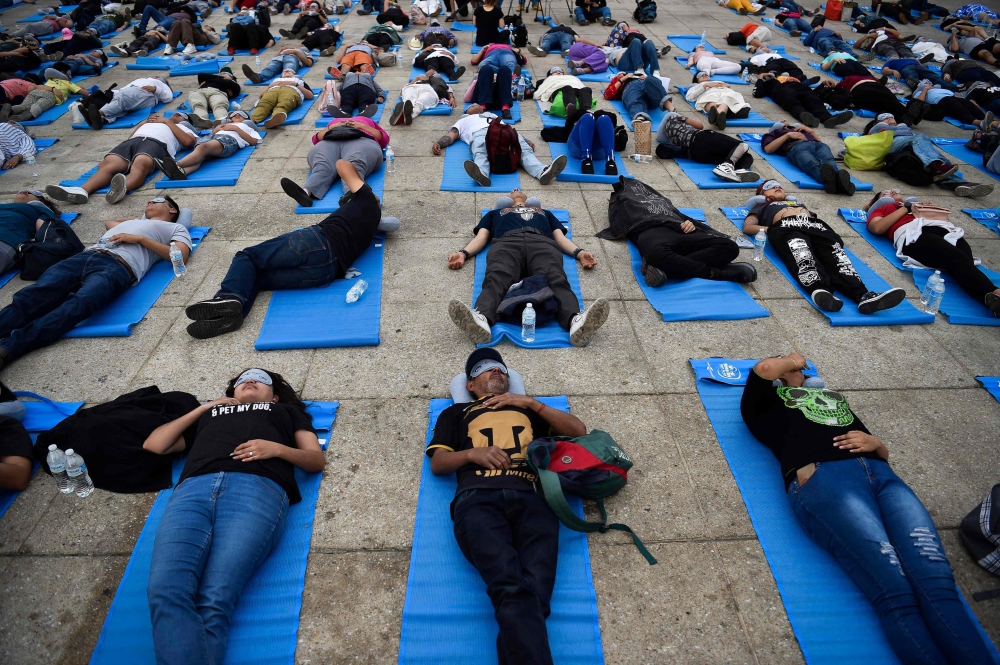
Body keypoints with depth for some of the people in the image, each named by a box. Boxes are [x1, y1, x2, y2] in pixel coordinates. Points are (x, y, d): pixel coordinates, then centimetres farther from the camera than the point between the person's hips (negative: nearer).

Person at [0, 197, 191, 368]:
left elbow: (180, 256, 5)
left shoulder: (176, 228, 25)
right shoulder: (132, 222, 44)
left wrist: (140, 238, 1)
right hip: (85, 256, 7)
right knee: (30, 297, -23)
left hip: (119, 265, -6)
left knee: (78, 305, -37)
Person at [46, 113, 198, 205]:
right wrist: (145, 121, 30)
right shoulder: (153, 121, 46)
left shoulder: (183, 127, 34)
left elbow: (189, 141, 8)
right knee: (106, 164, -27)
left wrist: (168, 122, 16)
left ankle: (123, 188, -70)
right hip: (133, 141, 5)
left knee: (140, 164, -41)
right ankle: (82, 190, -50)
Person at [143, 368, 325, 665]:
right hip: (193, 489, 3)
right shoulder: (210, 412, 44)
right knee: (165, 592, -29)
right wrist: (203, 408, 34)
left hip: (257, 488, -2)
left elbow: (317, 460, 23)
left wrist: (277, 448, 3)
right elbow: (153, 445, 35)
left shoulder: (286, 411, 36)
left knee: (214, 601, -28)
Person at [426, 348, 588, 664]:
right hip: (479, 499, -1)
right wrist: (472, 453, 1)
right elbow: (438, 462, 22)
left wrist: (531, 403, 17)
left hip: (532, 498, 2)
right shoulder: (456, 413, 34)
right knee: (512, 589, -32)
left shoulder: (528, 409, 37)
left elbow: (579, 430, 26)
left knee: (532, 591, -29)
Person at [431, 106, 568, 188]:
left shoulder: (493, 116, 49)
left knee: (524, 149, -30)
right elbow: (450, 136, 24)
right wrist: (438, 143, -1)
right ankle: (482, 175, -71)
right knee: (480, 154, -39)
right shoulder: (463, 121, 43)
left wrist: (526, 141, 8)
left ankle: (543, 171, -57)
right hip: (480, 133, -2)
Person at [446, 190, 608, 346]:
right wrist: (463, 253, 3)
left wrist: (579, 252, 6)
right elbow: (481, 238, 27)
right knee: (496, 279, -38)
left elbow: (560, 238, 29)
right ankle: (480, 319, -69)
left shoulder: (545, 213, 46)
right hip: (506, 243, 0)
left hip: (542, 243, 1)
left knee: (555, 280, -37)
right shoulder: (494, 213, 44)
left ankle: (576, 320, -67)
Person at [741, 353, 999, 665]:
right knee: (895, 593, -26)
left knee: (937, 581, -21)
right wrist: (789, 361, 23)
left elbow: (884, 454, 34)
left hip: (880, 474, 5)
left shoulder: (832, 395, 39)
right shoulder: (765, 403, 24)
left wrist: (875, 443, 8)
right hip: (822, 478, -5)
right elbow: (764, 369, -2)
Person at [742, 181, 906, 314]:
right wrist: (770, 229, -3)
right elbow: (747, 227, 15)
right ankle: (820, 291, -69)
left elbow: (812, 217, 30)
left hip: (815, 225, 4)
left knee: (836, 255, -30)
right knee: (803, 259, -39)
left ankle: (863, 296, -55)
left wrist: (824, 234, 7)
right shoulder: (762, 208, 35)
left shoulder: (797, 202, 46)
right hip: (786, 228, -3)